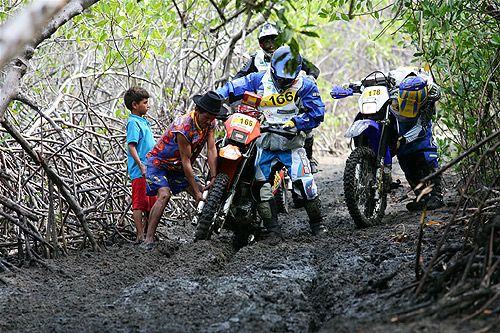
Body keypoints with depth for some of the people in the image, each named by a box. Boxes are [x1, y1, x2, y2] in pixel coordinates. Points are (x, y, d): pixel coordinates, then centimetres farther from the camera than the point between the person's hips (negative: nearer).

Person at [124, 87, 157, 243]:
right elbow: (131, 146, -19)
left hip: (149, 170, 9)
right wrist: (141, 165, -24)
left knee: (151, 203, 12)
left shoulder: (143, 121, 18)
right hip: (140, 171, -9)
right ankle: (140, 236, -5)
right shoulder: (133, 123, -10)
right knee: (139, 203, -6)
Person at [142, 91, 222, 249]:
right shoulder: (183, 126, -33)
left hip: (177, 167, 8)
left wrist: (214, 179, -26)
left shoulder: (210, 123, -11)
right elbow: (186, 162, -30)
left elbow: (211, 150, -15)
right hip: (158, 162, -8)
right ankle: (149, 240, -31)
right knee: (164, 194, -29)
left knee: (205, 195, -1)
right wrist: (196, 191, -29)